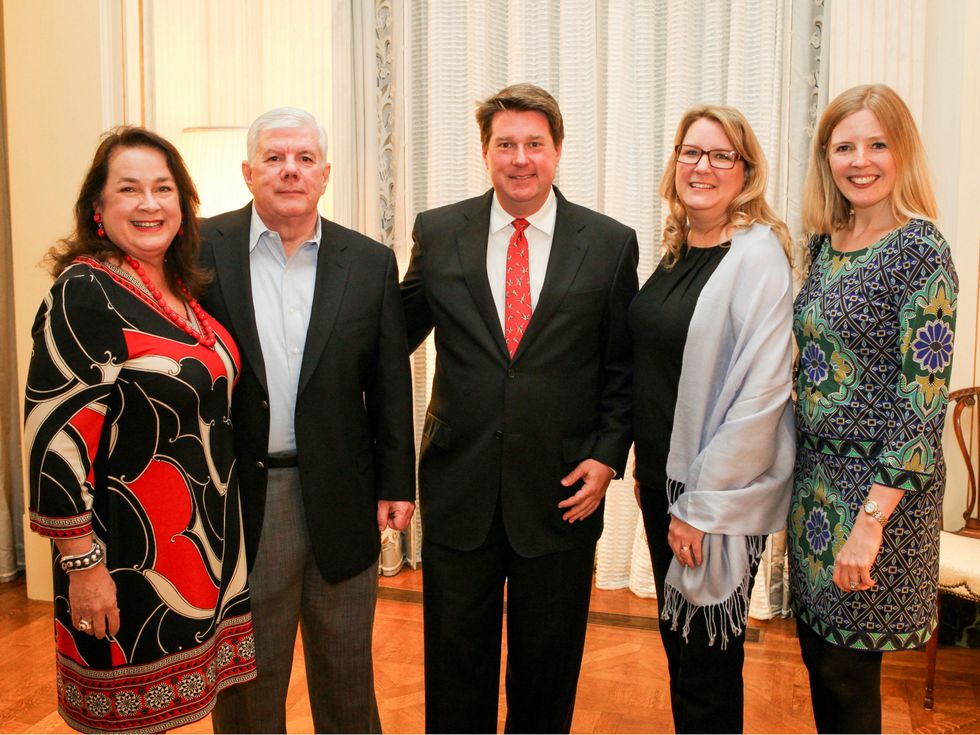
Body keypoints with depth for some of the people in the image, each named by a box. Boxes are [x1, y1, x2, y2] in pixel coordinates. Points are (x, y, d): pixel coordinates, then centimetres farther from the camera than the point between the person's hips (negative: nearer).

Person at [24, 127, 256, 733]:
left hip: (209, 540, 7)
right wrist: (81, 564, -19)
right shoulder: (86, 293, -16)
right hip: (132, 555, -7)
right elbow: (56, 433, -20)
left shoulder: (187, 288, 6)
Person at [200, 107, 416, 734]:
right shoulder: (201, 251, -3)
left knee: (347, 673, 18)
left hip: (340, 500, 2)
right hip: (238, 496, -1)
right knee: (244, 678, 16)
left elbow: (390, 385, 4)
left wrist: (396, 482, 3)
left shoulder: (371, 263, 2)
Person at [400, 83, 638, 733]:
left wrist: (608, 456, -5)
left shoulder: (611, 244, -1)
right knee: (455, 661, 15)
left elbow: (622, 367, 3)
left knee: (548, 667, 17)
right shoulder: (437, 233, 1)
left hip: (562, 491, 0)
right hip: (459, 484, 1)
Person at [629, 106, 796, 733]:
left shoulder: (757, 255, -16)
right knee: (678, 642, 21)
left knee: (708, 659, 10)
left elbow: (761, 394, -21)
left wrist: (701, 506, -18)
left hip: (720, 496, -7)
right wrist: (648, 471, 12)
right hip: (663, 476, 7)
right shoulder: (679, 251, 8)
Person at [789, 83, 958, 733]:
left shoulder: (920, 248, -14)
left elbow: (925, 393, -19)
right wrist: (799, 476, 11)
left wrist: (872, 518, -21)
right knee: (818, 652, 18)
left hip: (880, 486, -7)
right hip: (816, 475, 7)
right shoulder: (827, 242, 7)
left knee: (847, 670, 7)